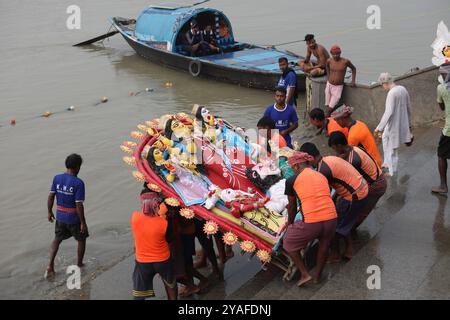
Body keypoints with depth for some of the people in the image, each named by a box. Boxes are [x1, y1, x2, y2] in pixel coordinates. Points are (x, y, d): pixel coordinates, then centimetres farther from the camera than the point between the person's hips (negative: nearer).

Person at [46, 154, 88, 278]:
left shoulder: (57, 178, -6)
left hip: (60, 217, 5)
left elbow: (51, 197, 0)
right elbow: (79, 205, -21)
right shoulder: (78, 183, -21)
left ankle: (50, 266, 14)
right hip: (74, 218, -5)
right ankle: (79, 265, 30)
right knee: (81, 240, 19)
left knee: (57, 239, 22)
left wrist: (50, 212, 14)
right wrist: (83, 222, -12)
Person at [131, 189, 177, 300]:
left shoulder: (134, 217, -19)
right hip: (163, 261, -1)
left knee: (138, 295, 15)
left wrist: (159, 214, -3)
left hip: (142, 262, 1)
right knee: (170, 285, 29)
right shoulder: (164, 222, -25)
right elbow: (169, 239, -6)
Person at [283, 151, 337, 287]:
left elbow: (292, 206, 17)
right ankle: (318, 276, 46)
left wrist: (290, 224, 34)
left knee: (289, 243, 22)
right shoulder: (322, 176, 19)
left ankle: (305, 274, 20)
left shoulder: (292, 180, 6)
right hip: (331, 218, 5)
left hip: (311, 222, -4)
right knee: (324, 245, 33)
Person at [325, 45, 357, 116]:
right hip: (329, 85, 3)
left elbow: (353, 68, 6)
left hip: (338, 87, -3)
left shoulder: (345, 61, -12)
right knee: (328, 108, 5)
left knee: (330, 109, -8)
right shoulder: (329, 61, -4)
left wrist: (353, 81, 0)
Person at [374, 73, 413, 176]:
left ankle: (392, 173, 19)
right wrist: (409, 124, 23)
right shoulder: (403, 89, 4)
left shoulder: (392, 93, -22)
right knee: (385, 138, 29)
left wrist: (379, 128, -26)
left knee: (392, 150, 7)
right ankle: (387, 163, 40)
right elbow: (409, 108, 12)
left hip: (394, 125, -9)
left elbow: (388, 112, -29)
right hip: (403, 123, 9)